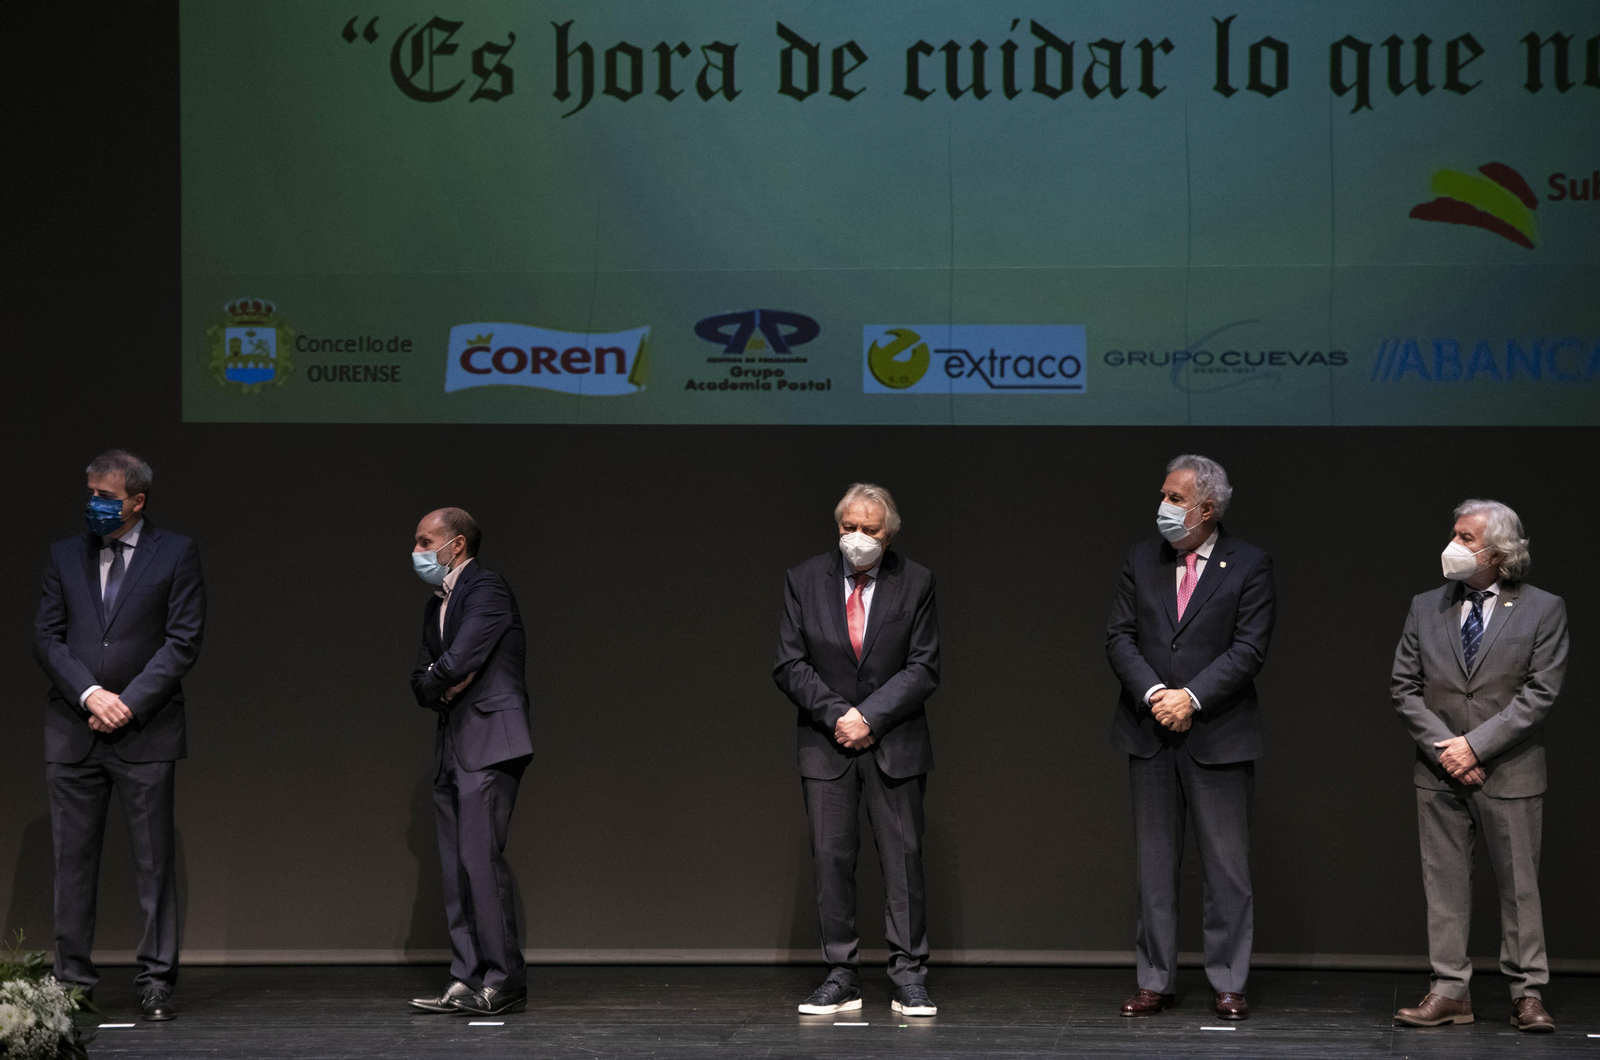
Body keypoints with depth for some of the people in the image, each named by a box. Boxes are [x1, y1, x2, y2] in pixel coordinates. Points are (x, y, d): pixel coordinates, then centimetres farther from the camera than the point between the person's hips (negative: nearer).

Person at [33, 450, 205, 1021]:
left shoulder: (175, 553, 2)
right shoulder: (65, 555, 12)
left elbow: (183, 641, -3)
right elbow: (46, 636, 6)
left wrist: (130, 704, -11)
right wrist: (91, 694, -9)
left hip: (145, 731, -3)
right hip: (72, 732, 3)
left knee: (154, 860, 0)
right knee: (73, 860, 3)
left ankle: (156, 979, 5)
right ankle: (73, 980, 9)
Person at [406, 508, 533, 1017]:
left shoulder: (487, 590, -8)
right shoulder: (436, 606, 21)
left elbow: (457, 663, -18)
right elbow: (422, 679, 16)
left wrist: (436, 682, 2)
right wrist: (443, 687, -5)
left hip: (488, 745, -10)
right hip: (451, 747, 10)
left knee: (481, 859, -14)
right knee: (456, 866, 7)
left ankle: (504, 982, -11)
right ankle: (467, 979, 10)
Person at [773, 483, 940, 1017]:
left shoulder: (914, 583, -1)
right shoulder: (804, 581, 2)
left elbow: (923, 669, -4)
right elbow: (789, 664, 0)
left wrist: (870, 717, -14)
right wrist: (836, 714, -12)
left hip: (894, 742, -1)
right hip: (826, 743, 1)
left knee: (903, 858, -1)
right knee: (831, 857, 0)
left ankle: (909, 980, 3)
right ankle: (840, 979, 5)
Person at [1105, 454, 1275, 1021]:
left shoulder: (1249, 566, -3)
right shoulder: (1142, 560, 8)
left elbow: (1249, 649, -9)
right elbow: (1119, 636, 3)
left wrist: (1192, 697, -18)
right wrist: (1154, 693, -13)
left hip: (1218, 737, -3)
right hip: (1150, 735, 3)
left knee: (1226, 865, 1)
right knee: (1155, 863, 8)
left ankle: (1228, 984, 8)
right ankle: (1156, 981, 14)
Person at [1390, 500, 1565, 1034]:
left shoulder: (1543, 610, -2)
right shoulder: (1426, 608, 7)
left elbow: (1539, 692, -9)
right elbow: (1405, 687, 4)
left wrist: (1476, 744, -15)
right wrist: (1443, 747, -9)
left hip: (1510, 773, -3)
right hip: (1440, 774, 3)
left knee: (1518, 883, 2)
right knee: (1444, 881, 4)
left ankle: (1527, 994, 9)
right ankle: (1449, 991, 10)